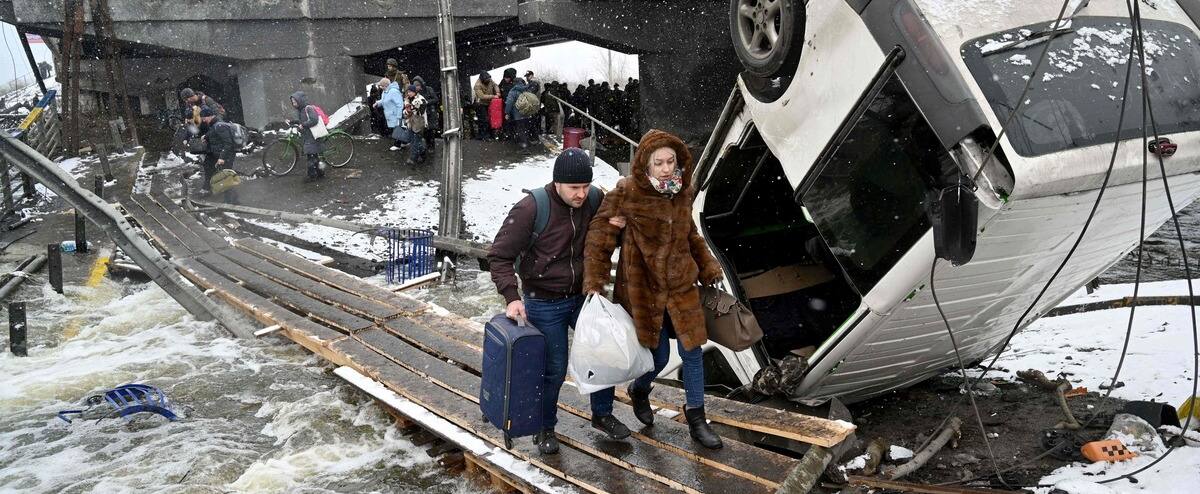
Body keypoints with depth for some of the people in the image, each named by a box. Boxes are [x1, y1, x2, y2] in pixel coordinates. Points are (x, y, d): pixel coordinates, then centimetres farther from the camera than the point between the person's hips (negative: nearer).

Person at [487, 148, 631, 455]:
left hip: (583, 297, 5)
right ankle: (545, 428, 27)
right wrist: (512, 297, -26)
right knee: (554, 370, 3)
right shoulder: (531, 209, -23)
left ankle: (602, 415, 33)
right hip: (544, 305, -5)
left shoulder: (594, 201, -8)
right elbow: (499, 256, -17)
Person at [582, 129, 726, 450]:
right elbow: (599, 238, -15)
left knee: (692, 352, 8)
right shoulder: (626, 194, -18)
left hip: (681, 288, 5)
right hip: (643, 289, -4)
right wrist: (594, 283, -19)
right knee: (659, 356, 7)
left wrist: (708, 268, 18)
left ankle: (696, 418, 26)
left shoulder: (682, 192, 0)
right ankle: (640, 391, 42)